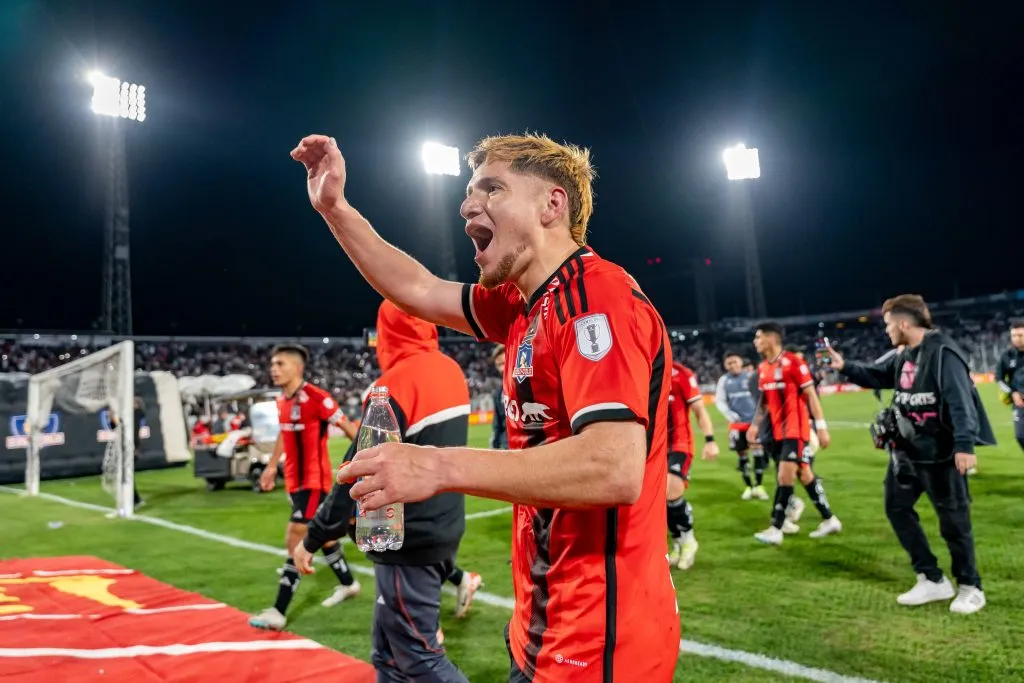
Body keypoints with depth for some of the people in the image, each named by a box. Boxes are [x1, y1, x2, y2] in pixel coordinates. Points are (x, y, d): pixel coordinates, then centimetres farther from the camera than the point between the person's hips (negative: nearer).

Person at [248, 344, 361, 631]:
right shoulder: (281, 402, 4)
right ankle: (348, 583, 40)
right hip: (294, 481, 8)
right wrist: (272, 466, 25)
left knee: (295, 542, -9)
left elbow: (349, 428, -13)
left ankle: (278, 612, -2)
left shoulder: (317, 398, -20)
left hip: (314, 481, -8)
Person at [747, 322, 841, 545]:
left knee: (785, 476, -10)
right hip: (778, 430, 7)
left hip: (795, 429, -7)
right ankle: (829, 520, 25)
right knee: (804, 474, 13)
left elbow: (811, 394, -12)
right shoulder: (762, 368, 8)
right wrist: (755, 424, 14)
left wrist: (821, 427, -13)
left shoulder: (793, 361, -13)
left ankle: (776, 529, -5)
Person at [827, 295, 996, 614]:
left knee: (953, 520, 3)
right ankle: (933, 580, 23)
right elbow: (876, 375, 26)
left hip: (940, 453, -9)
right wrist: (844, 367, 14)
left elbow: (960, 401, -27)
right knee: (897, 508, 11)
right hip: (906, 450, 9)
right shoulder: (903, 357, 8)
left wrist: (964, 445, -34)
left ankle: (970, 587, 24)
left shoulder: (943, 353, -19)